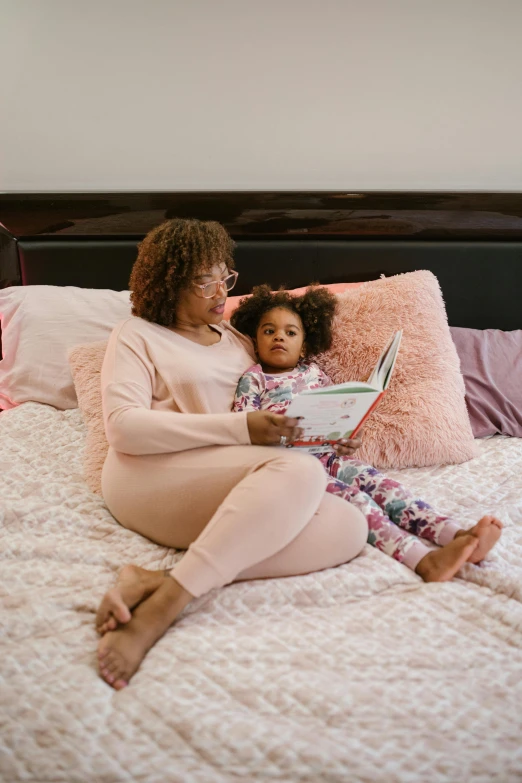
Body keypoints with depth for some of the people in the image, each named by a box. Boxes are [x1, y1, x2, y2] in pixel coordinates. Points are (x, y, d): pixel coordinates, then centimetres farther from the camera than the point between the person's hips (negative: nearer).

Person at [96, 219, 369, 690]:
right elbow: (123, 427, -7)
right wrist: (240, 428, -15)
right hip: (152, 476, -6)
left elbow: (268, 413, 29)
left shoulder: (239, 341, 27)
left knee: (348, 528, -24)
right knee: (300, 471, -32)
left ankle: (158, 584, -33)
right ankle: (160, 609, -38)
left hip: (238, 491, 6)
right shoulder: (137, 336, 9)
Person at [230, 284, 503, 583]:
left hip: (328, 454, 5)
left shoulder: (313, 372, 21)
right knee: (348, 494, -29)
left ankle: (455, 534, -42)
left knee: (375, 480, -23)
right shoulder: (253, 380, 7)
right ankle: (422, 558, -49)